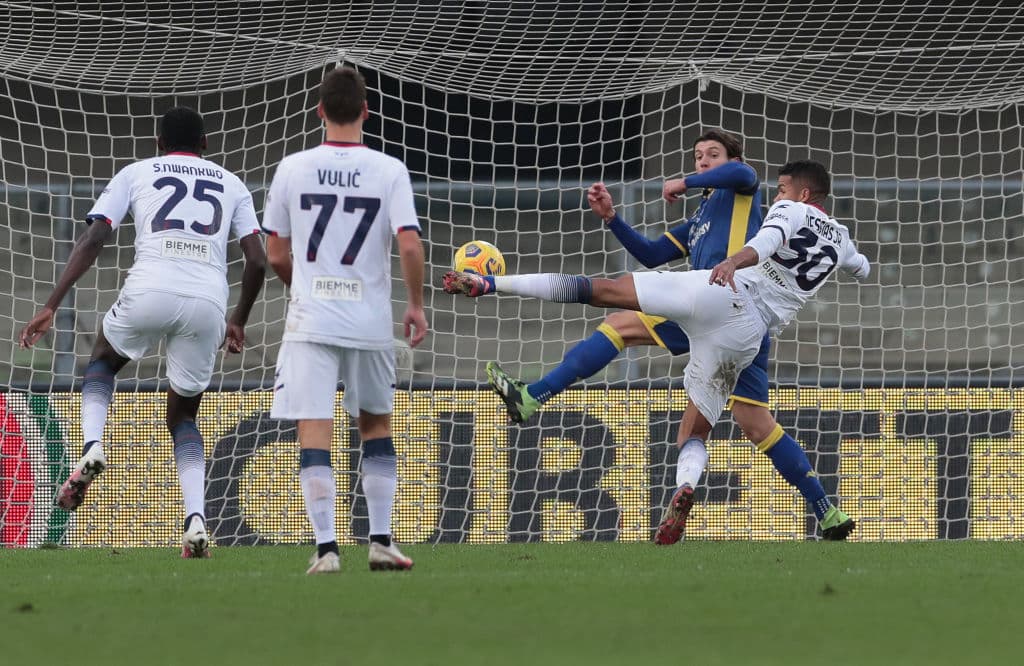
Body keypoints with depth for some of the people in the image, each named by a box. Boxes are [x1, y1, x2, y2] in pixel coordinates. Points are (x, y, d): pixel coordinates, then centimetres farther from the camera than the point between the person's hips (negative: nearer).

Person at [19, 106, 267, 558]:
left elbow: (93, 240, 8)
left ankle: (93, 447, 3)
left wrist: (51, 307, 6)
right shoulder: (231, 185, 25)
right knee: (182, 416, 20)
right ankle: (196, 519, -2)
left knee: (102, 361, 31)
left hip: (151, 292, -2)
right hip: (208, 303, 2)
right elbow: (257, 261, 17)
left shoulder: (137, 173, 20)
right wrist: (239, 322, 32)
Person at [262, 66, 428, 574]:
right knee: (376, 424, 18)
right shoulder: (389, 171, -3)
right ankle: (380, 541, 16)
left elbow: (276, 255, 4)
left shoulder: (292, 169, 0)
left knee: (314, 433, -2)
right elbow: (410, 246, -11)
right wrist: (416, 304, 4)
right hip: (371, 322, 1)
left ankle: (325, 546, -12)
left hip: (310, 321, -1)